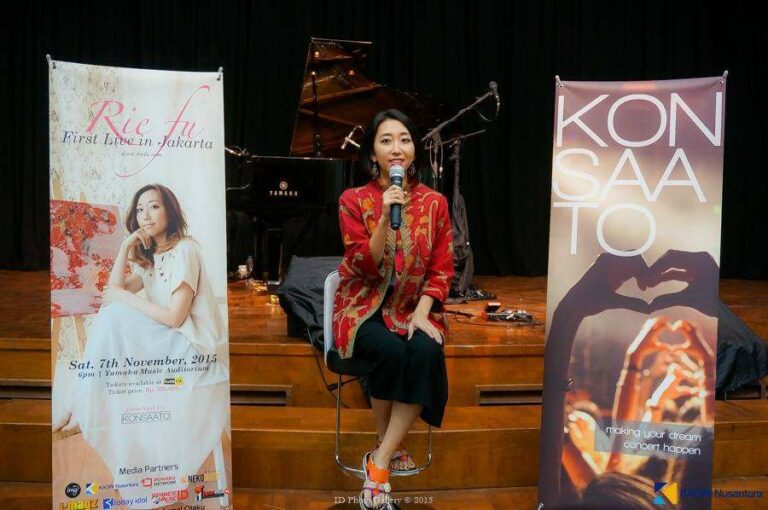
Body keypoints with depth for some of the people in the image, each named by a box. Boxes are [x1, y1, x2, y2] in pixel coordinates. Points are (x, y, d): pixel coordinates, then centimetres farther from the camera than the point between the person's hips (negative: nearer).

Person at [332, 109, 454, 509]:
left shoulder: (435, 202, 3)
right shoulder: (354, 200, -3)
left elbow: (442, 268, 2)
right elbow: (364, 267, -10)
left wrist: (422, 313, -13)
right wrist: (385, 218, -23)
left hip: (414, 308, 2)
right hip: (365, 308, -2)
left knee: (426, 353, -31)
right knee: (391, 352, -32)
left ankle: (379, 463, -19)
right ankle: (390, 445, -4)